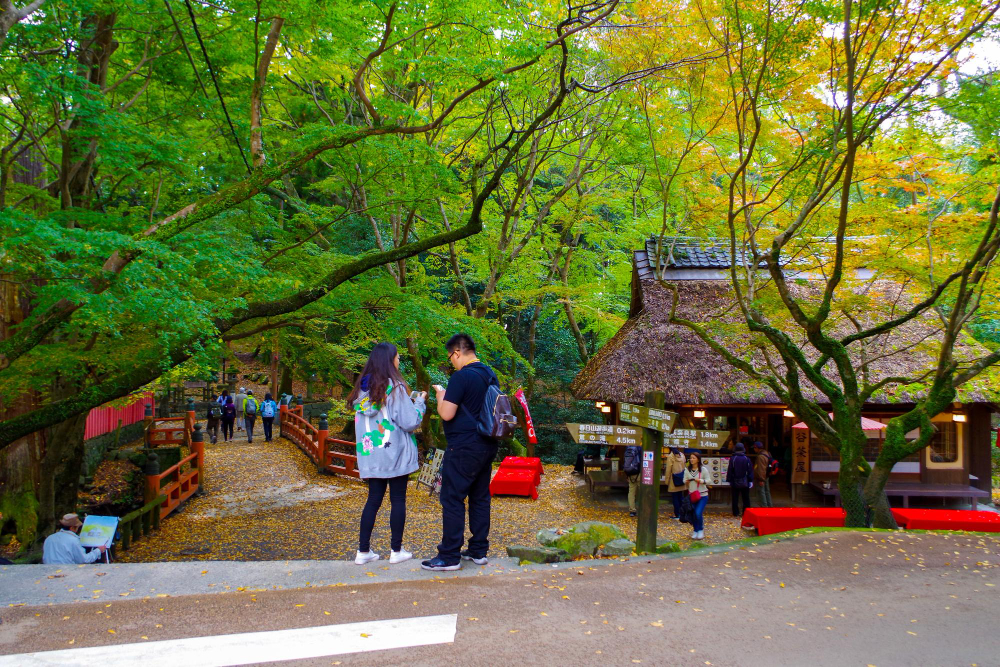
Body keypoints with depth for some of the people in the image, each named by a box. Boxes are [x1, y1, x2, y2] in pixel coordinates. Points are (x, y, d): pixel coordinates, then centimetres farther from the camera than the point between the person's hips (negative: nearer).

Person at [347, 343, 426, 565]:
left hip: (370, 455, 6)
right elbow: (410, 422, -14)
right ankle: (396, 551, 11)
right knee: (398, 500, 5)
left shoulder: (363, 389, 8)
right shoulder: (395, 388, -13)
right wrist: (420, 402, 2)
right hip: (395, 454, -6)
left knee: (374, 499, 11)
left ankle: (363, 551, 11)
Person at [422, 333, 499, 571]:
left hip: (464, 448, -9)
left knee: (452, 500, -3)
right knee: (480, 498, 14)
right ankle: (479, 550, 20)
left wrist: (441, 395, 0)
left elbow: (447, 414, -19)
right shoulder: (490, 375, 11)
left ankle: (450, 556, 0)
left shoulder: (461, 377, -16)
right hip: (487, 445, 9)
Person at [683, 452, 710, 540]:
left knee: (698, 513, -14)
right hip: (691, 495, 4)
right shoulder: (687, 470, 5)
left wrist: (700, 480, -20)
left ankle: (701, 530, 8)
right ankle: (695, 531, 25)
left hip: (702, 495, -4)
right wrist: (686, 482, -13)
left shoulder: (703, 469, -5)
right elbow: (685, 480, 9)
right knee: (693, 514, 7)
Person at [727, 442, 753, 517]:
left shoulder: (732, 459, -7)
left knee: (735, 498, 6)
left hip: (735, 482, -1)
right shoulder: (747, 459, -3)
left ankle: (736, 512, 7)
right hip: (745, 482, 1)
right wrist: (751, 481, 5)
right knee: (746, 498, 9)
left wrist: (729, 480, 3)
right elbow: (750, 471, 0)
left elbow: (730, 471, -4)